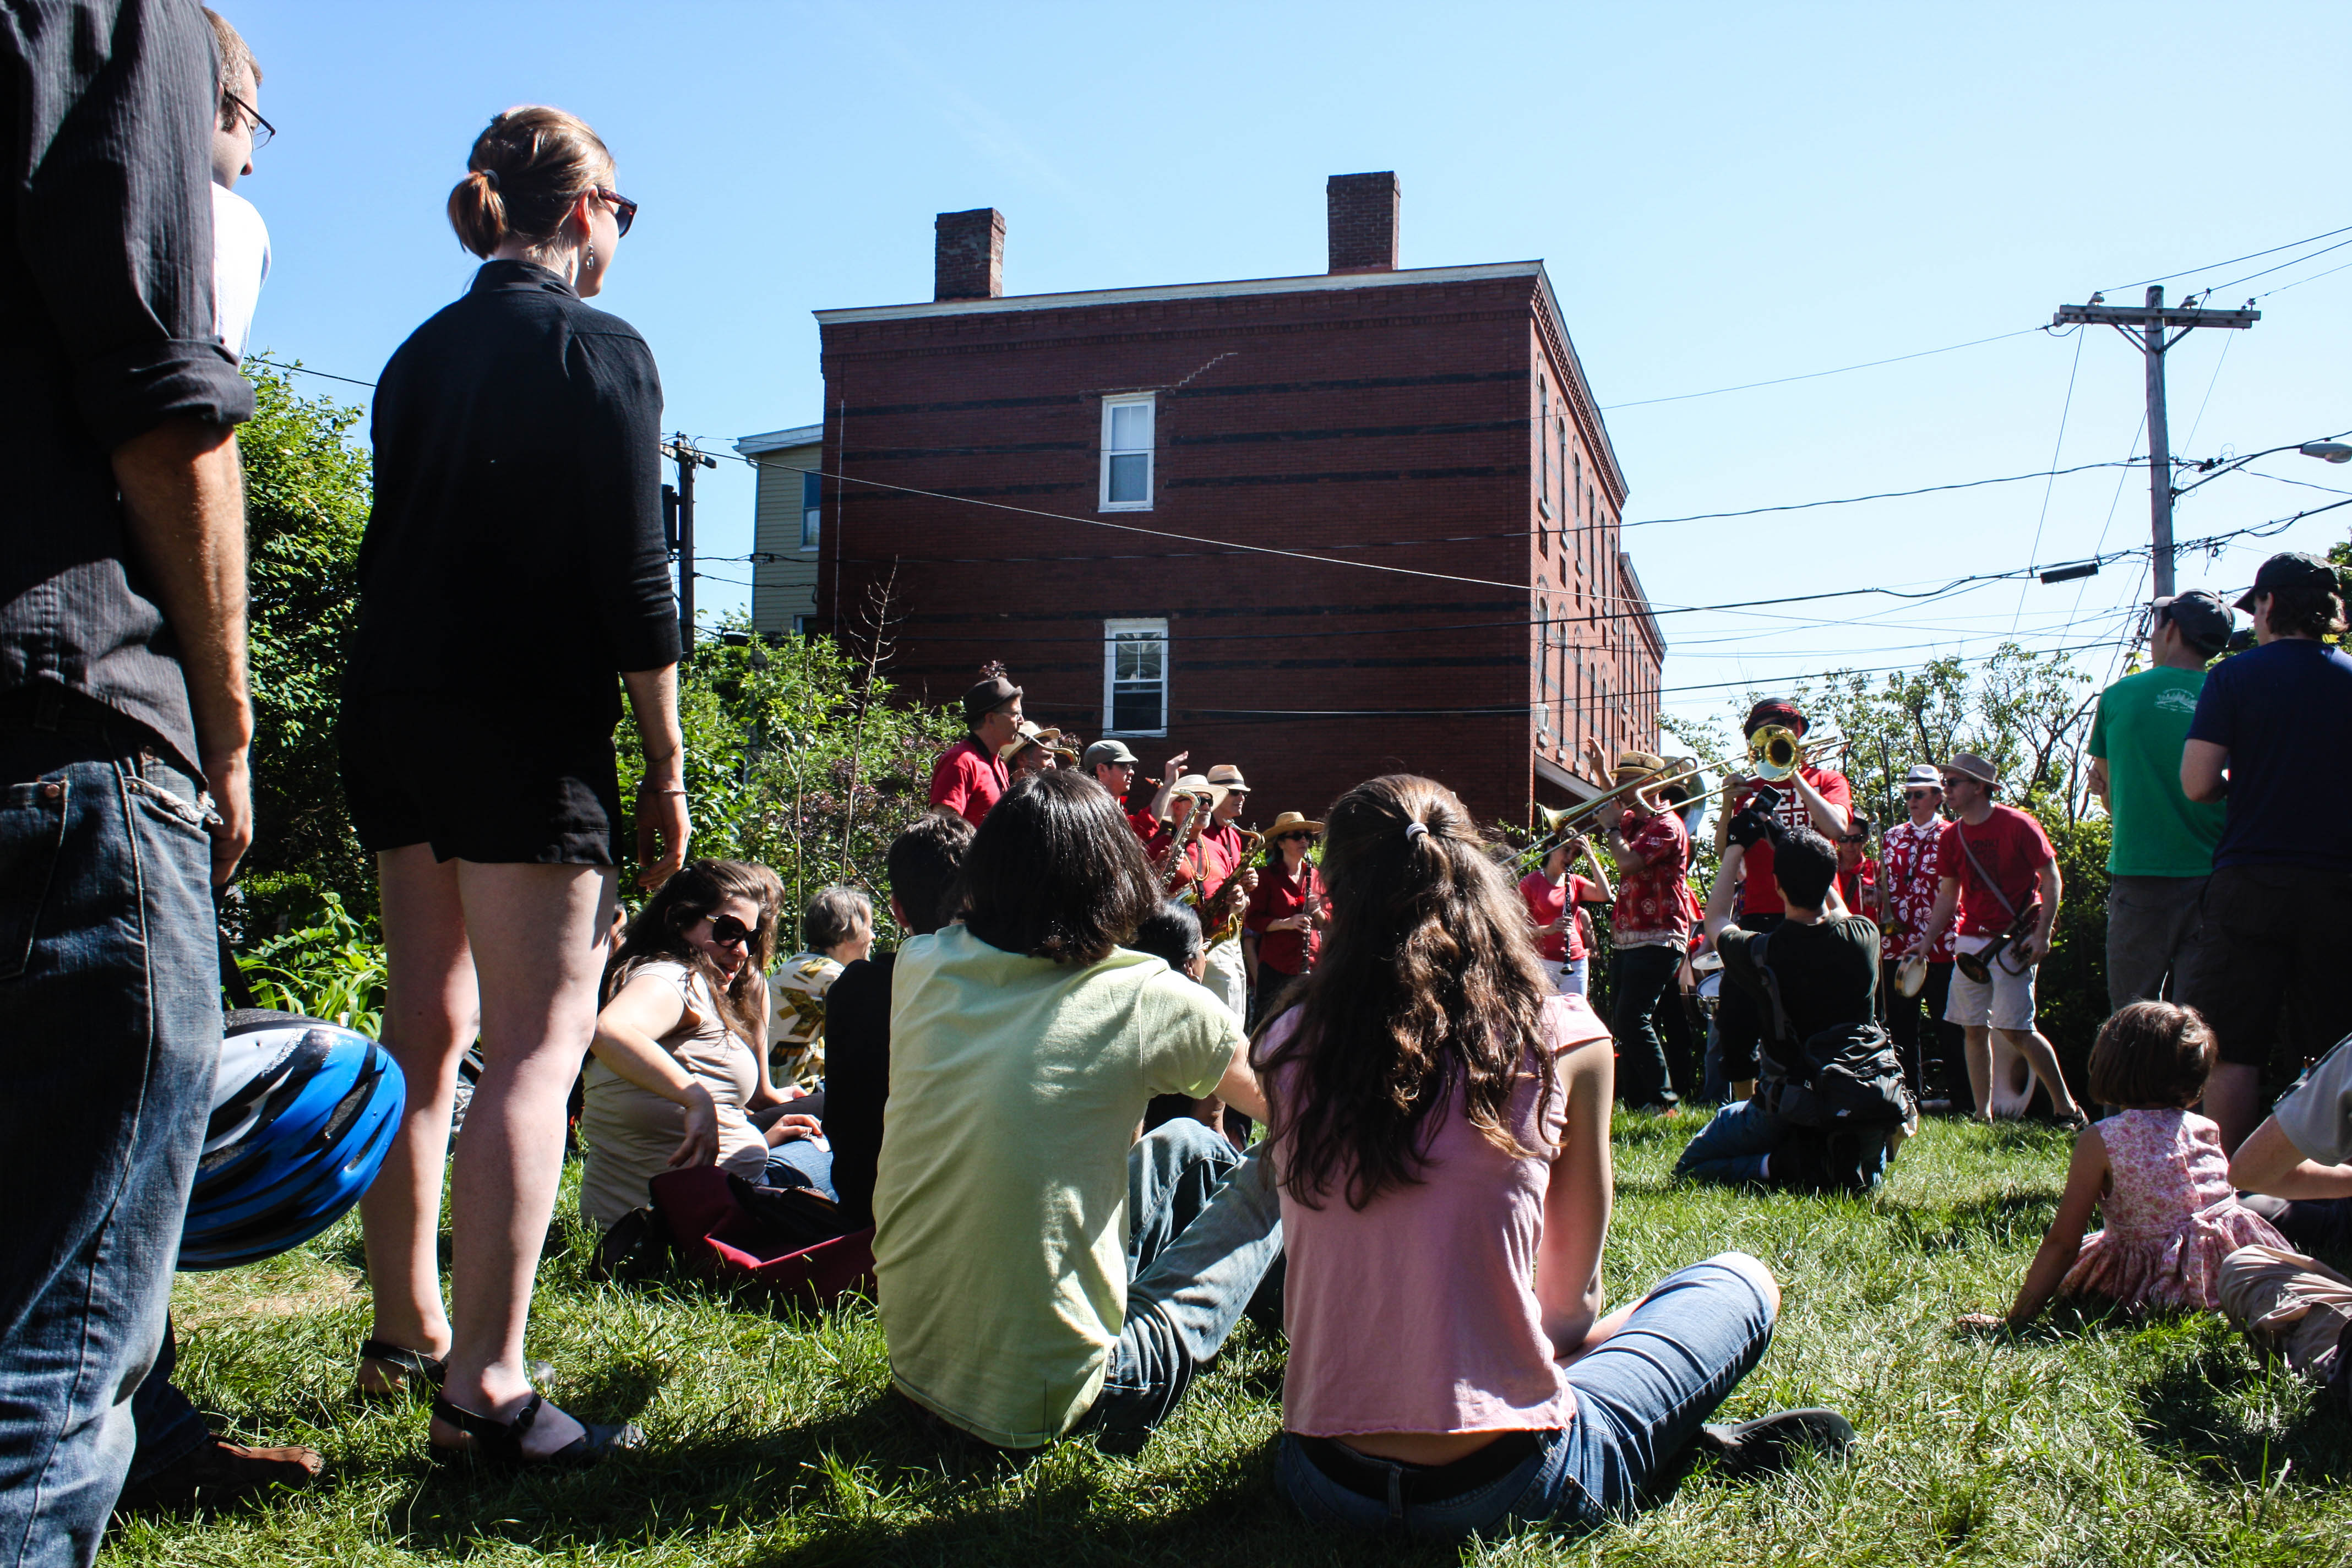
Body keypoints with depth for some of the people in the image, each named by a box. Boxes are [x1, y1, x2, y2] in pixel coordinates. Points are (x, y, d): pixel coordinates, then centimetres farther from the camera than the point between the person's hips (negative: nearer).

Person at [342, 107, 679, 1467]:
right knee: (540, 1044, -6)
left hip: (393, 724, 8)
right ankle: (484, 1386, -10)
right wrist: (667, 769, -6)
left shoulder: (419, 357, 16)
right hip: (528, 734, -7)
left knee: (428, 1038, 15)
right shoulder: (600, 348, -5)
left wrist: (397, 725, 19)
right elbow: (635, 582, -11)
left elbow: (397, 552, 16)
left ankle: (409, 1335, 25)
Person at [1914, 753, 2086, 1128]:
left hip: (2013, 941, -6)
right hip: (1970, 941, 6)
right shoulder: (1951, 837, 7)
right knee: (1975, 1030, 4)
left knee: (2015, 1030, -10)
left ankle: (2065, 1107, 6)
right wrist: (1923, 946, 10)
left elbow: (2051, 879, -5)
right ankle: (1983, 1115, 10)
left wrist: (2042, 934, -13)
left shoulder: (2018, 825, -9)